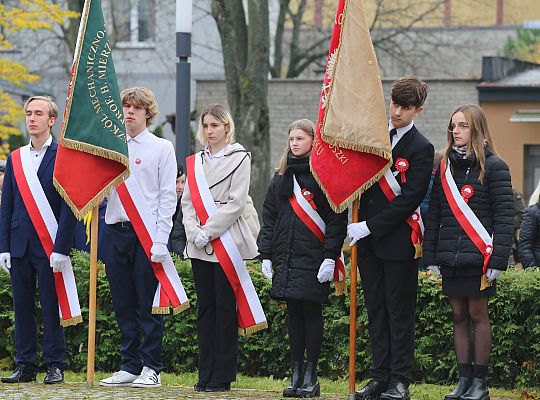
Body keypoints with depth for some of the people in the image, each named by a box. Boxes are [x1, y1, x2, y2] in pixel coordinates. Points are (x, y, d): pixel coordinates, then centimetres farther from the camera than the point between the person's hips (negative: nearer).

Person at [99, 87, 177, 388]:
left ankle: (151, 368, 0)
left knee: (148, 304, -3)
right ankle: (130, 366, 13)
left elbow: (168, 196, -3)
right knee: (123, 305, 7)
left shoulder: (162, 148, 2)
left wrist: (161, 239, -11)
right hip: (116, 231, 4)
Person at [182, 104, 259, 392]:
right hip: (199, 247, 5)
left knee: (225, 308, -3)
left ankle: (222, 376, -1)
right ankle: (206, 374, 9)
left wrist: (208, 232, -14)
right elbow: (187, 200, 11)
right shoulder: (196, 161, 15)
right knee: (205, 308, 6)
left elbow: (236, 203, -10)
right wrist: (194, 233, -6)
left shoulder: (240, 158, -2)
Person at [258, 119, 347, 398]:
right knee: (294, 314, 7)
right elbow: (269, 218, 16)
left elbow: (336, 220, -7)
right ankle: (296, 373, 11)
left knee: (311, 313, -2)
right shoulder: (281, 178, 14)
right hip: (286, 258, 5)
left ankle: (311, 377, 3)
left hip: (314, 259, -5)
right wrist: (266, 255, 9)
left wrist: (330, 257, -14)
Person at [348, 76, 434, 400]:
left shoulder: (422, 148, -8)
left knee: (400, 313, 0)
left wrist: (370, 227, -16)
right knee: (377, 311, 9)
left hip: (399, 242, -6)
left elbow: (409, 199, -15)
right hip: (368, 240, 6)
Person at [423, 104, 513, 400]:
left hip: (479, 255, -5)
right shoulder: (445, 167, 11)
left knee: (478, 314, -1)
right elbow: (434, 214, 13)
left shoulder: (493, 167, -4)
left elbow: (503, 216, -8)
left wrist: (498, 259, -15)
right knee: (459, 316, 7)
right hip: (450, 257, 5)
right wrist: (431, 256, 7)